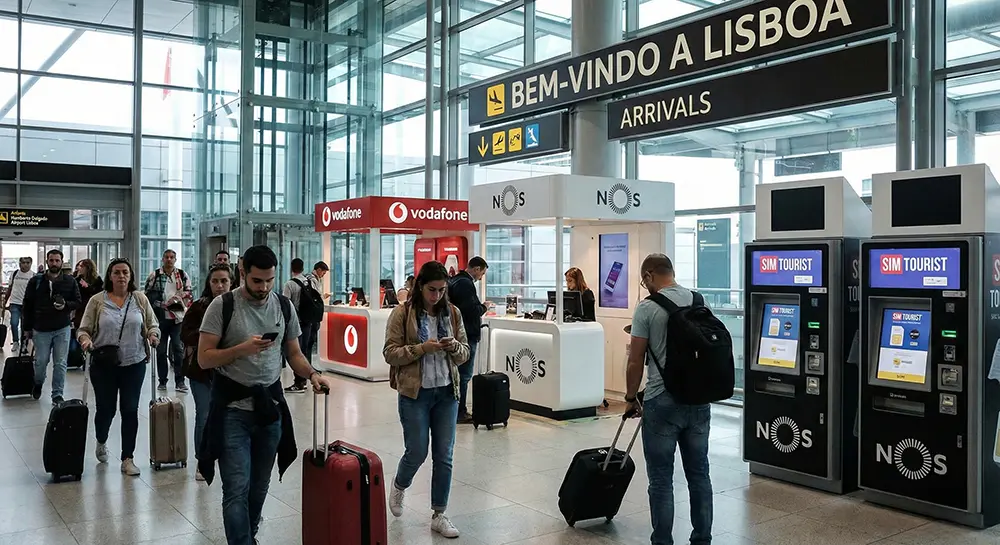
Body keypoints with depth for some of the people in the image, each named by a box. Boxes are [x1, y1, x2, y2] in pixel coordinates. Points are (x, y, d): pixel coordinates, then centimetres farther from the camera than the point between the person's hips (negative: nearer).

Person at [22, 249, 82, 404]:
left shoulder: (70, 281, -1)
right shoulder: (36, 281, -1)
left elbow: (78, 302, 5)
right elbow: (28, 305, 4)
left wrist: (66, 305, -17)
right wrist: (28, 327, 3)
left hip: (62, 329, 0)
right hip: (41, 329, 0)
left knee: (60, 363, 1)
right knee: (40, 361, 8)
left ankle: (57, 394, 12)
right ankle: (38, 383, 39)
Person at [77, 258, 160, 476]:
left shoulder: (140, 299, 3)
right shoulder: (97, 301, -1)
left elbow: (152, 324, 8)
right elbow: (83, 329, 0)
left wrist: (153, 335, -13)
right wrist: (85, 340, -20)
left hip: (134, 364, 1)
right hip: (103, 365, -1)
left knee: (130, 410, 3)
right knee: (105, 409, 8)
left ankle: (128, 458, 12)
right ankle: (101, 442, 41)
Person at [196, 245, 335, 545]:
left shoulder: (285, 306, 4)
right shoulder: (222, 306, -8)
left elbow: (294, 354, 10)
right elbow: (204, 358, -9)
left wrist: (312, 374, -10)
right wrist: (242, 349, -24)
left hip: (270, 405, 4)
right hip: (233, 408, -4)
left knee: (259, 487, 14)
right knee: (237, 490, -5)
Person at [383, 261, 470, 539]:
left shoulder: (452, 313, 4)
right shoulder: (402, 313, -6)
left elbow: (465, 353, 8)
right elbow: (390, 353, -8)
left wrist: (454, 346, -14)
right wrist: (421, 348, -21)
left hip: (447, 392, 3)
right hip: (415, 393, -3)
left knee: (444, 456, 5)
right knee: (417, 452, 1)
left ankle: (439, 515, 18)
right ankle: (399, 486, 35)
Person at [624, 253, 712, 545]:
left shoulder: (647, 307, -10)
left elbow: (636, 361, -9)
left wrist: (631, 398, 5)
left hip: (663, 401, -6)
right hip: (699, 398, 6)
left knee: (661, 480, 3)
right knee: (699, 474, 14)